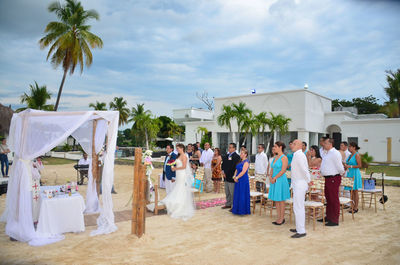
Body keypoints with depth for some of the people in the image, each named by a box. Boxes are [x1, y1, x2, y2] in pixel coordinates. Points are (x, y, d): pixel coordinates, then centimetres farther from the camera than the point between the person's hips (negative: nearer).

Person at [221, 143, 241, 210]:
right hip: (226, 177, 9)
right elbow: (223, 163, 18)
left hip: (231, 177, -8)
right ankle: (228, 204, 28)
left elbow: (232, 167, -18)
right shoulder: (226, 155, 15)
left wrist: (226, 173, -13)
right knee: (227, 192, 16)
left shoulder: (236, 156, -13)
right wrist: (223, 171, 0)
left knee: (232, 193, -2)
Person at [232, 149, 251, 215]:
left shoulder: (246, 162, -12)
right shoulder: (240, 161, 13)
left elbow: (243, 172, -19)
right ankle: (237, 209, 21)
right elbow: (237, 170, 14)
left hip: (243, 180, -9)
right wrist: (234, 176, -1)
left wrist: (237, 177, -13)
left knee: (242, 194, -3)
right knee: (237, 194, 12)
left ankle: (242, 210, 6)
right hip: (238, 180, 9)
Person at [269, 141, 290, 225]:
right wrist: (270, 177, -1)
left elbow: (283, 170, -16)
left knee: (281, 200, 0)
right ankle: (279, 218, 19)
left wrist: (275, 178, -13)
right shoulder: (275, 157, 13)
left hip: (281, 180, -8)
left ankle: (282, 218, 10)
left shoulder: (284, 157, -11)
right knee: (276, 200, 10)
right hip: (274, 181, 8)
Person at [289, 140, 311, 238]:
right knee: (298, 207, 18)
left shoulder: (299, 155, -18)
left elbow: (304, 169, -23)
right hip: (297, 184, 11)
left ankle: (301, 231, 0)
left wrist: (308, 181, -12)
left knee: (298, 207, -6)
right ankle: (299, 227, 29)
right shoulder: (296, 155, 14)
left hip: (300, 184, -11)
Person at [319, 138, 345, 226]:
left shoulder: (335, 153, -16)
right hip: (327, 178, 10)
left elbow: (339, 166, -17)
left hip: (333, 178, -10)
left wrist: (342, 173, -2)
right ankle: (328, 217, 30)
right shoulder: (327, 153, 15)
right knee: (328, 198, 18)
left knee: (334, 199, -3)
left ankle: (335, 220, 5)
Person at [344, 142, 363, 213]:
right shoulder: (350, 155, 15)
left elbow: (359, 165, -14)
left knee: (355, 191, -1)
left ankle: (356, 208, 6)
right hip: (349, 174, 8)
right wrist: (345, 166, 5)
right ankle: (352, 206, 16)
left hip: (355, 174, -8)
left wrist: (350, 166, -18)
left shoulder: (357, 155, -9)